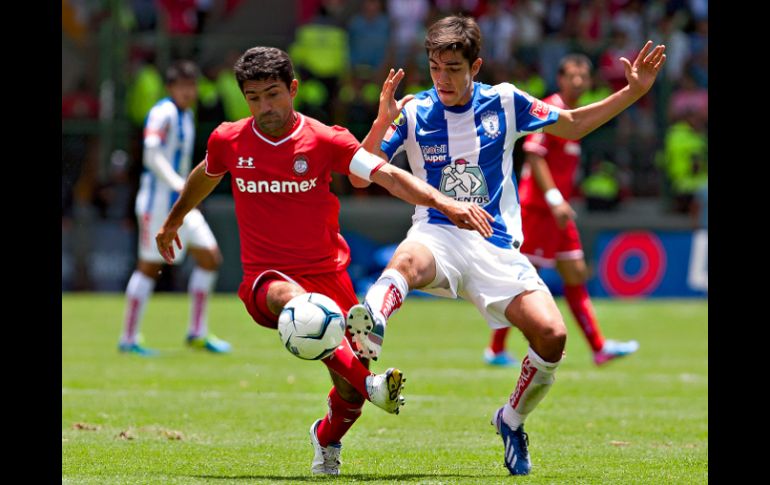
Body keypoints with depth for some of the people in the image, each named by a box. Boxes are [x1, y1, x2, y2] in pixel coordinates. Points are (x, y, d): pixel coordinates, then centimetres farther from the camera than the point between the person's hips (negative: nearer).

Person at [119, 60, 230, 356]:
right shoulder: (163, 113, -13)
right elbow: (152, 154, -23)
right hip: (157, 198, -9)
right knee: (149, 266, -4)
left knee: (210, 257, 2)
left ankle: (197, 333, 7)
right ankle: (128, 339, 3)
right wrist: (179, 185, -32)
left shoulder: (186, 115, 15)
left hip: (180, 201, 9)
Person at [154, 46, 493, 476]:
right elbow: (205, 177, 22)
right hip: (266, 277, -1)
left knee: (351, 392, -2)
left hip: (327, 274, 1)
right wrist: (173, 221, 38)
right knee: (290, 298, -40)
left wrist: (445, 203, -31)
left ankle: (327, 438, 36)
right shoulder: (228, 142, -1)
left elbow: (388, 176, -16)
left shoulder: (325, 141, -7)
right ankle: (372, 384, -53)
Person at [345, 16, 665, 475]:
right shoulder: (413, 113, 0)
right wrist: (382, 122, -22)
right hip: (439, 235, -2)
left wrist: (633, 91, 10)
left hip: (497, 246, 2)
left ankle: (512, 420, 10)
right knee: (407, 260, -40)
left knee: (552, 334, -18)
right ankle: (371, 327, -75)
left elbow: (572, 125, 19)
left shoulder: (504, 102, 5)